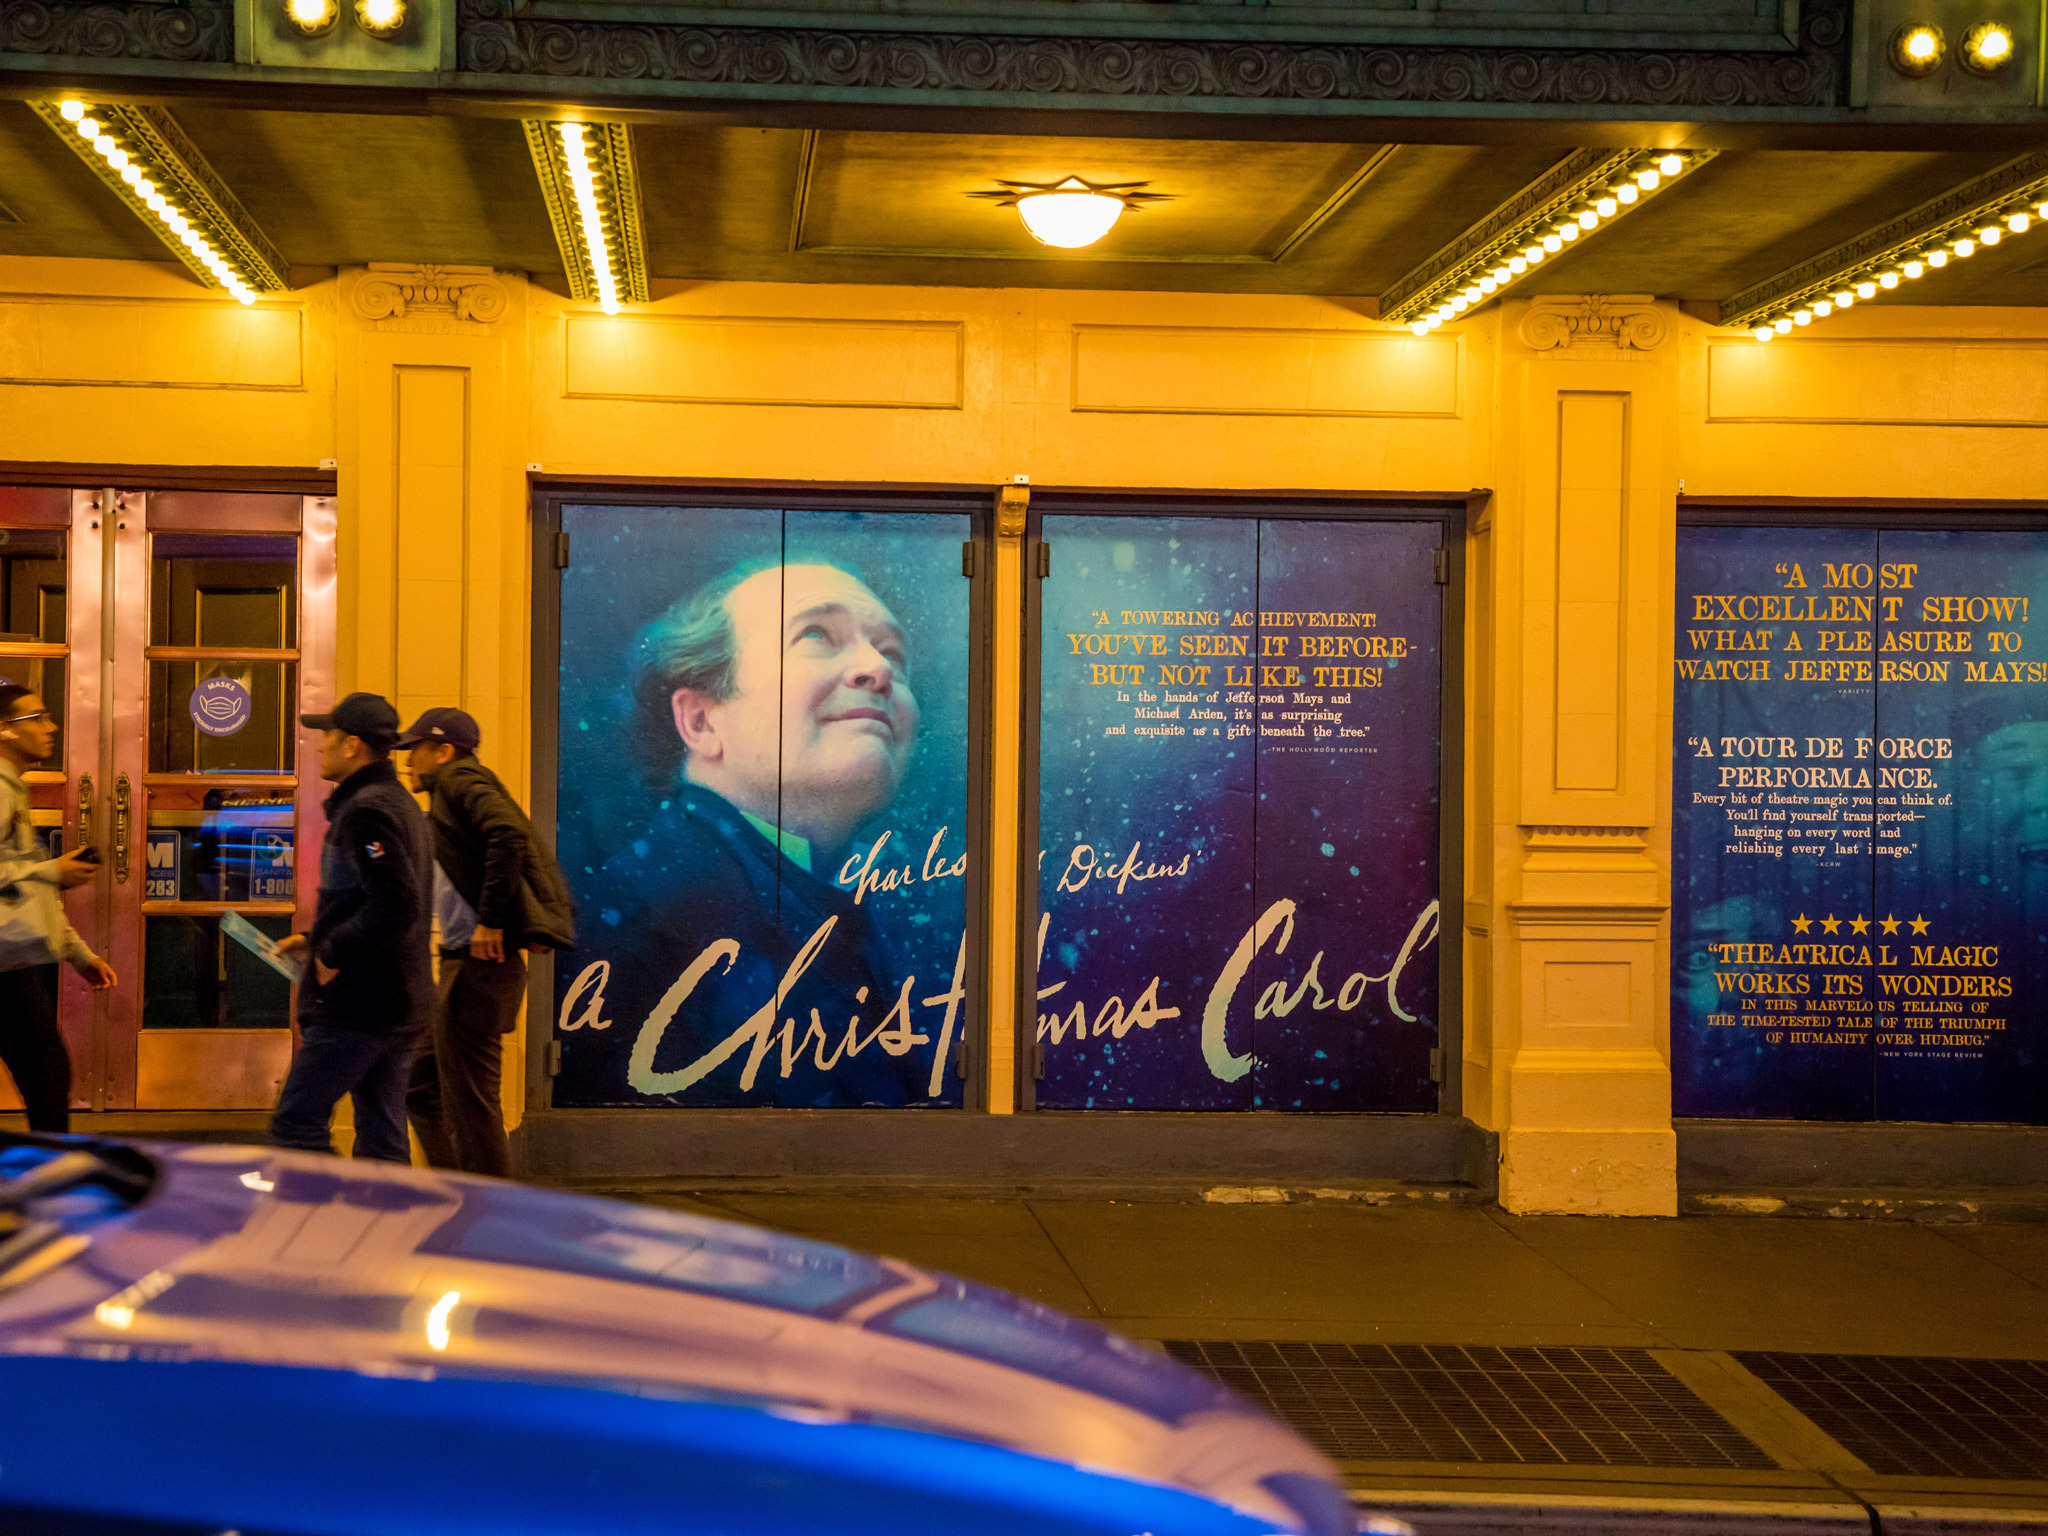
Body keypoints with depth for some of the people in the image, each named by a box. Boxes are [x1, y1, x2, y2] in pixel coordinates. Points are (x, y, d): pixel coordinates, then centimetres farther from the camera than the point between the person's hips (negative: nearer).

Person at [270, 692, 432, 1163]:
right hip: (399, 1006, 10)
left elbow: (396, 903, -25)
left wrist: (333, 953, -16)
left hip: (356, 1006, -10)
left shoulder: (366, 811, -15)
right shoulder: (399, 803, 17)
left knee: (296, 1123, -5)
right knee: (382, 1136, 10)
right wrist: (317, 941, 19)